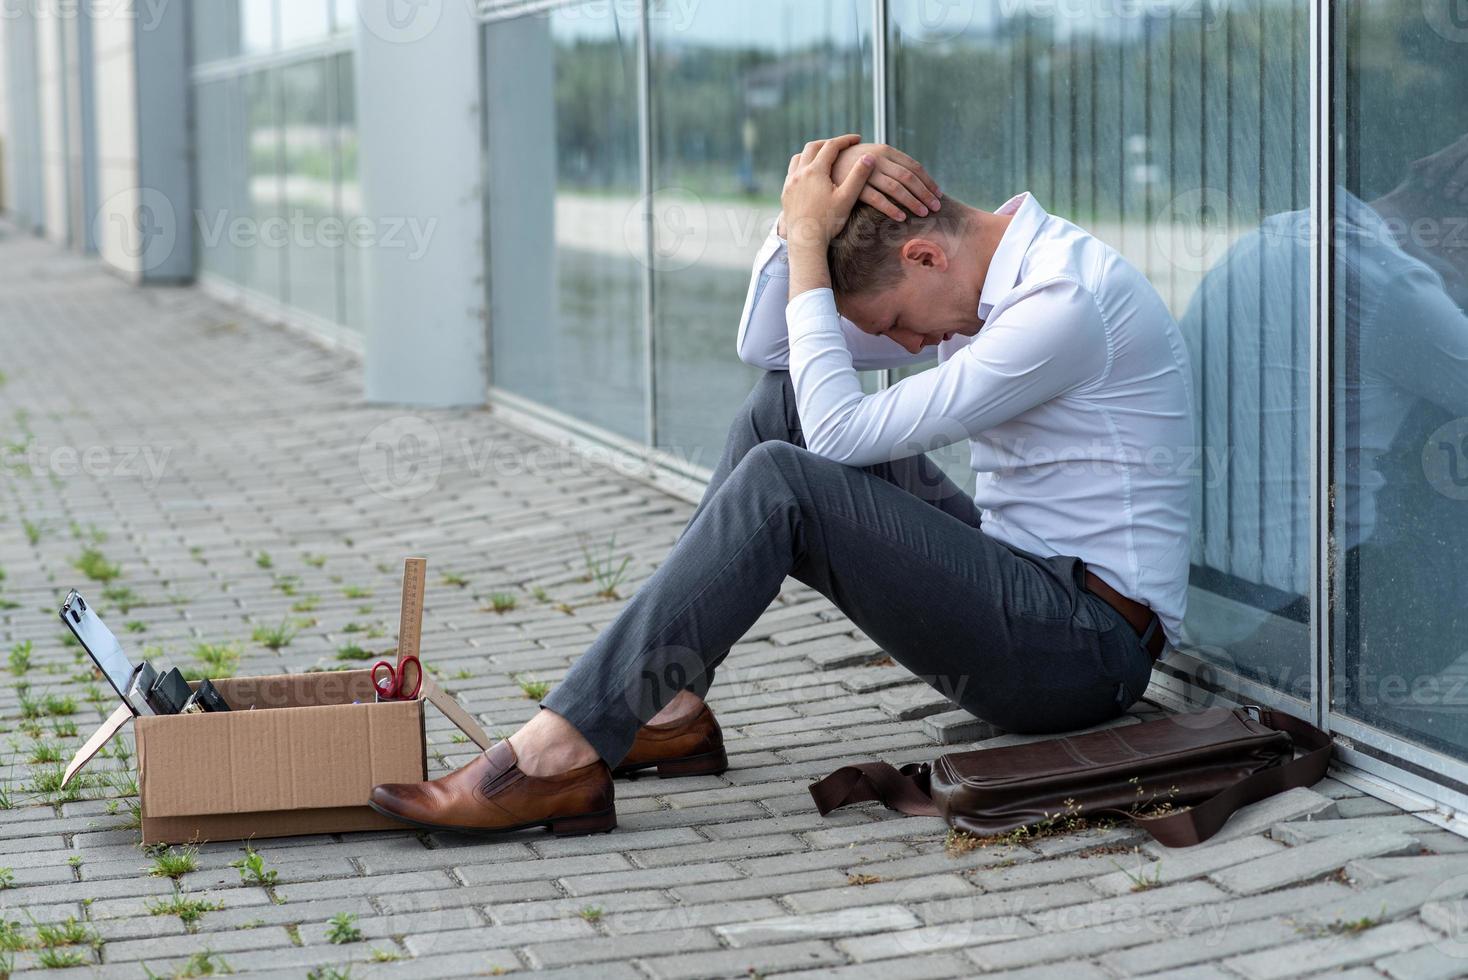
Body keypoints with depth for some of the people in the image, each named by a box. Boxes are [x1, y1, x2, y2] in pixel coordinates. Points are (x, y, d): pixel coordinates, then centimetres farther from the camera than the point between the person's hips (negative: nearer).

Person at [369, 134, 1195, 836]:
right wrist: (805, 218, -4)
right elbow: (762, 343, 12)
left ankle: (563, 755, -23)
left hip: (1085, 648, -10)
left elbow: (843, 432, -22)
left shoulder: (1067, 304, -19)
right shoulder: (999, 273, 10)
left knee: (779, 485, -23)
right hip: (1020, 588, 10)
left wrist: (809, 245, -15)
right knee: (782, 403, 2)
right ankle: (666, 707, -1)